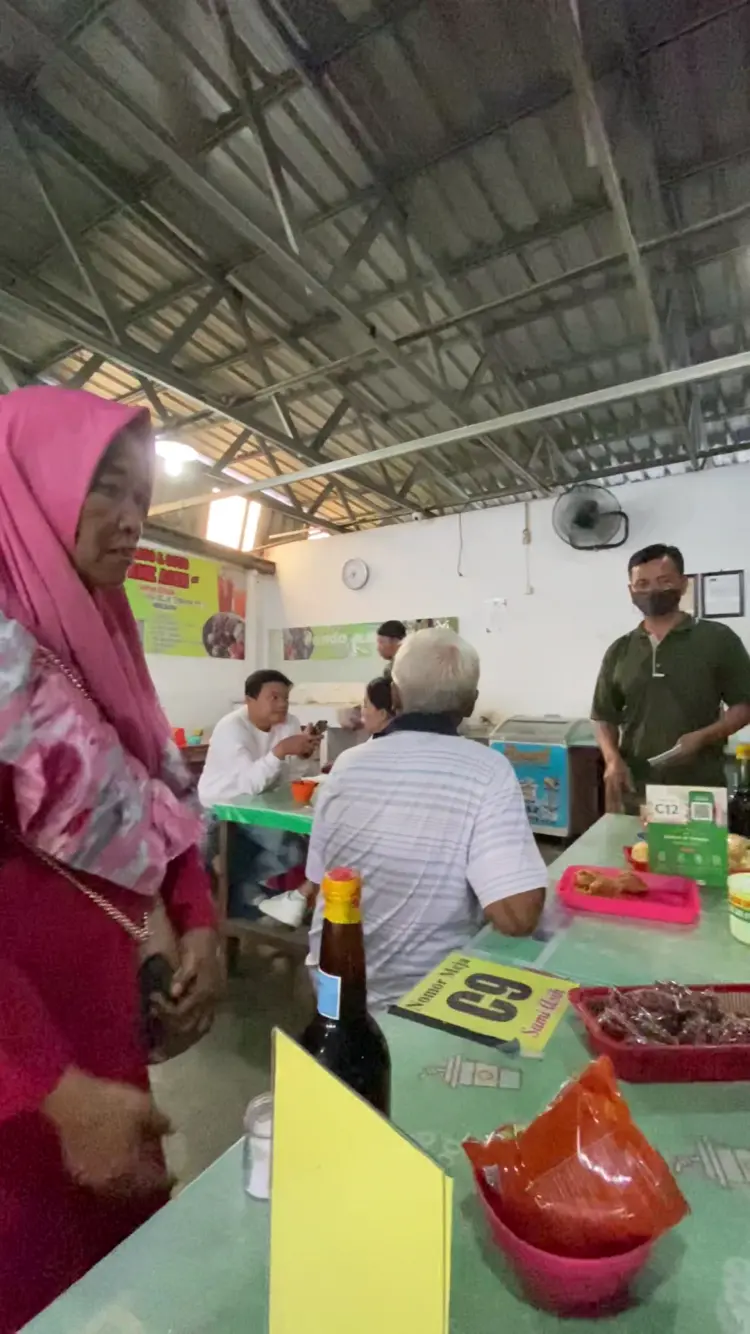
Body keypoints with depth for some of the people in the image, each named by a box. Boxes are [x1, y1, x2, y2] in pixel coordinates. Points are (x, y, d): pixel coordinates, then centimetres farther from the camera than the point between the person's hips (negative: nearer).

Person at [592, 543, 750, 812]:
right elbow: (605, 717, 11)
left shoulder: (717, 639, 0)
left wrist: (702, 737, -16)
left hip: (700, 791, -2)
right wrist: (612, 759, -6)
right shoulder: (619, 651, 8)